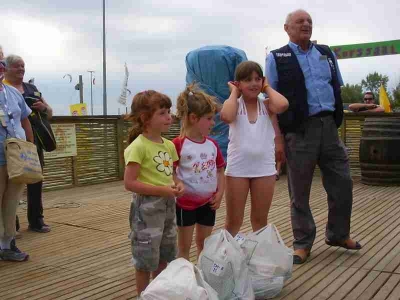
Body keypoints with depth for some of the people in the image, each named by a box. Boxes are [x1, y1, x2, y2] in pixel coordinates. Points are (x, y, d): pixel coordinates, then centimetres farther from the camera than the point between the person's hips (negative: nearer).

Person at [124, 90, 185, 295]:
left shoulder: (169, 145, 6)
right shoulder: (138, 146, -17)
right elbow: (130, 183, -21)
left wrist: (178, 184, -4)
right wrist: (161, 190, -23)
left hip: (168, 205, 8)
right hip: (147, 206, -8)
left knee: (164, 256, 20)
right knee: (146, 258, 4)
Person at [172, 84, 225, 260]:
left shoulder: (212, 144, 3)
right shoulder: (178, 144, -16)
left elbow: (220, 171, 10)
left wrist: (219, 194, 0)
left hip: (208, 202, 6)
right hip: (186, 203, -6)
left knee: (204, 243, 19)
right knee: (184, 246, 9)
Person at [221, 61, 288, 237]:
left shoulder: (266, 105, 3)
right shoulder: (234, 105, -1)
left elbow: (282, 105, -20)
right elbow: (226, 116, -25)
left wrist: (267, 88, -2)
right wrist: (234, 92, -8)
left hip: (264, 168, 2)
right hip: (237, 168, -2)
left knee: (260, 219, 16)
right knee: (233, 221, 9)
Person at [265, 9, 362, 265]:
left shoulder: (326, 53, 14)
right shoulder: (277, 58, 0)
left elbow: (337, 89, 20)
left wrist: (337, 119, 10)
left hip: (329, 126, 5)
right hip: (299, 130, -4)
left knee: (343, 182, 9)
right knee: (300, 190, 6)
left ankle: (338, 234, 31)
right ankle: (303, 243, 21)